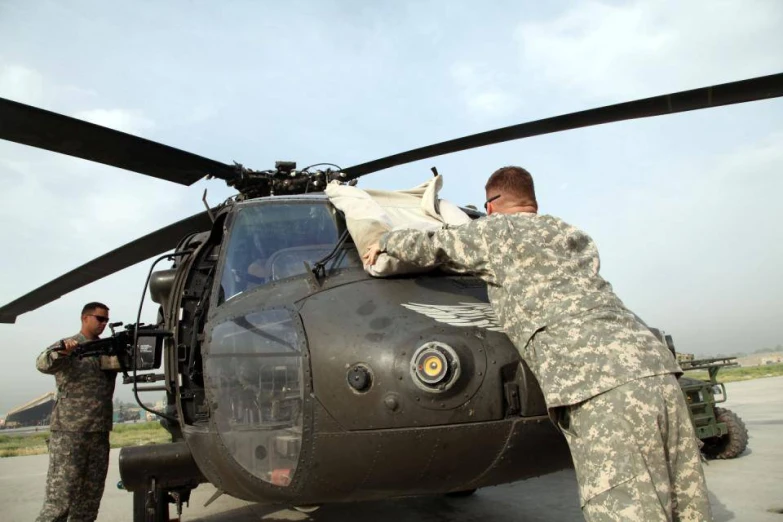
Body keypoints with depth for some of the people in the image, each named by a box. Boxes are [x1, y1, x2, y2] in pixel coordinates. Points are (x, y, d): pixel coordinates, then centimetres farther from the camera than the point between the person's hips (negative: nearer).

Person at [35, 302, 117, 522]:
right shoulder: (66, 346, -1)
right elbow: (43, 364, -18)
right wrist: (61, 352, -40)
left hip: (100, 432, 6)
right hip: (69, 433, -6)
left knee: (90, 497, 11)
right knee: (60, 497, -7)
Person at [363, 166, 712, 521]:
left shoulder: (497, 229, 9)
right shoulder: (576, 236, 29)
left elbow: (429, 247, 15)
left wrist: (385, 242, 35)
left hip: (599, 383, -8)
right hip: (654, 366, 8)